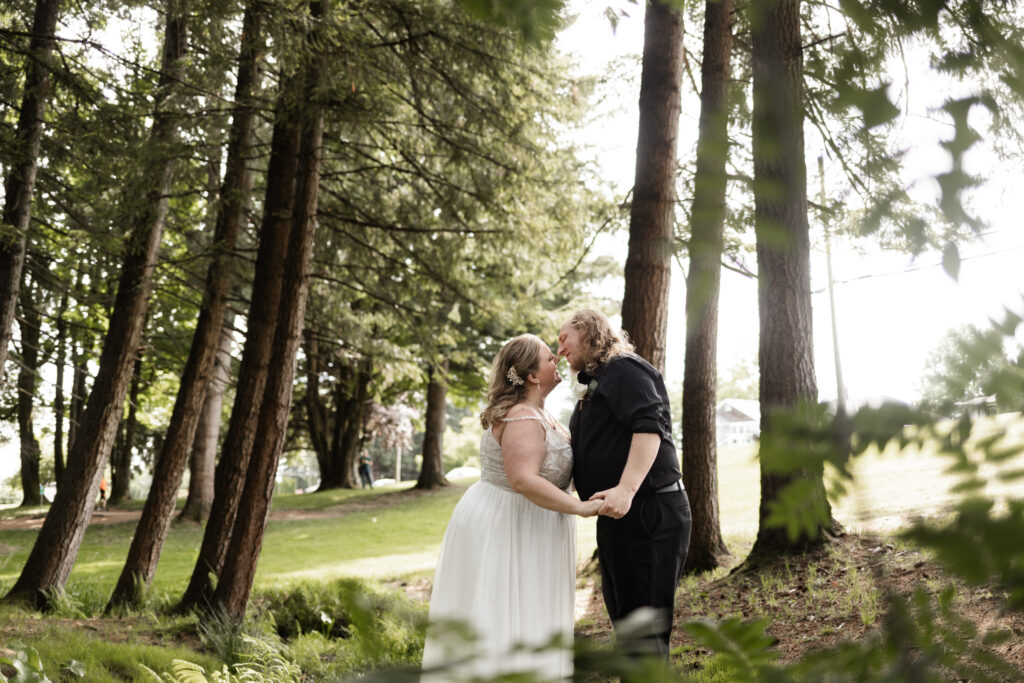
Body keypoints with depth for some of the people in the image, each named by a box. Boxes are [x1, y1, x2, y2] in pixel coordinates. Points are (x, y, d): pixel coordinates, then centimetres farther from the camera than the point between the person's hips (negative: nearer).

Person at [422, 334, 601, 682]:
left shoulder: (535, 411, 9)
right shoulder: (524, 420, -22)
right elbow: (523, 480, -35)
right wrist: (581, 508, -30)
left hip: (520, 531, 10)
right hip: (501, 534, -10)